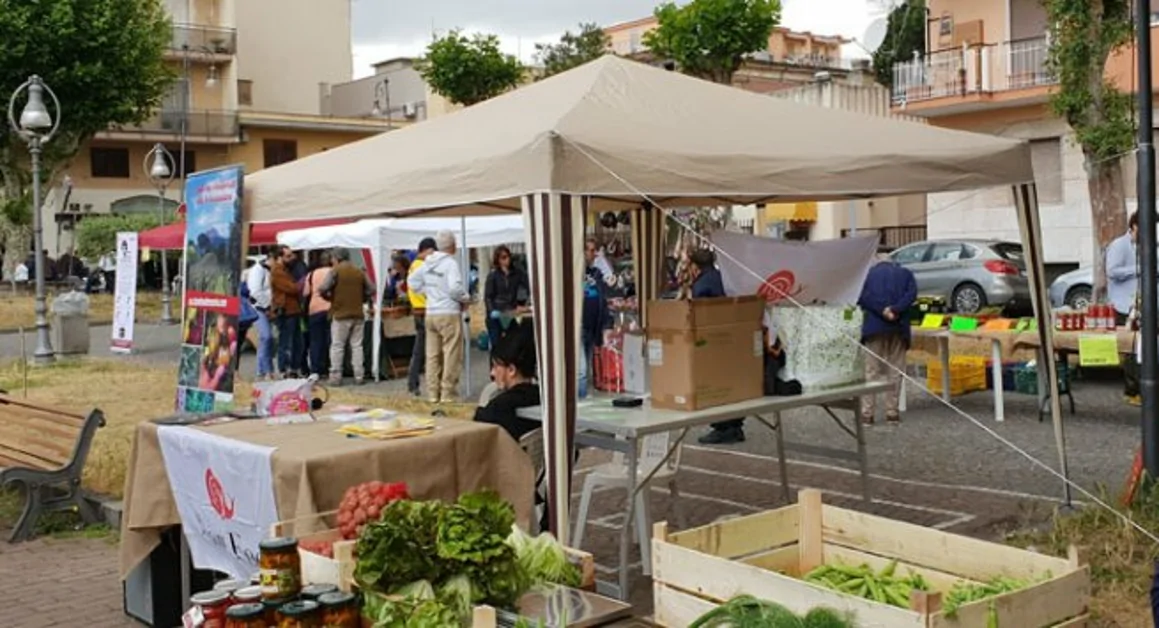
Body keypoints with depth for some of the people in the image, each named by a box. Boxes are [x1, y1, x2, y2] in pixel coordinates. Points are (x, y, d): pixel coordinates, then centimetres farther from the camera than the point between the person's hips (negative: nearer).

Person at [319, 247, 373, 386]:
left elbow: (322, 290, -15)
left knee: (337, 346, 3)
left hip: (340, 314, -4)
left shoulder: (335, 271, -7)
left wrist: (328, 297, 5)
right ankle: (359, 377, 7)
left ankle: (335, 377, 1)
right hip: (358, 314, 4)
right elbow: (371, 290, 5)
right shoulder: (360, 272, 6)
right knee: (357, 346, 9)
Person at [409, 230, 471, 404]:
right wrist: (466, 299, -6)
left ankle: (433, 393, 15)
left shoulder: (427, 263, 7)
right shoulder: (450, 263, -13)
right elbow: (455, 288, -24)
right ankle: (447, 394, -1)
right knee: (451, 355, -1)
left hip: (430, 313, 7)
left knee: (432, 355, 11)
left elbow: (413, 281, 16)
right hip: (449, 313, -7)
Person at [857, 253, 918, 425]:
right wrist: (895, 310, -13)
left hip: (874, 326, -1)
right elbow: (912, 293, -3)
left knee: (871, 371, 0)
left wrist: (882, 311, -12)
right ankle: (892, 413, 6)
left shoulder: (867, 273, 16)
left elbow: (861, 296, -4)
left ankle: (866, 413, -3)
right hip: (899, 326, 1)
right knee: (895, 371, 6)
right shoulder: (905, 273, 18)